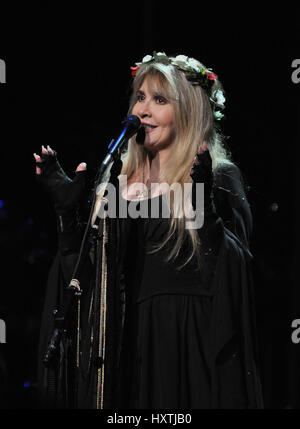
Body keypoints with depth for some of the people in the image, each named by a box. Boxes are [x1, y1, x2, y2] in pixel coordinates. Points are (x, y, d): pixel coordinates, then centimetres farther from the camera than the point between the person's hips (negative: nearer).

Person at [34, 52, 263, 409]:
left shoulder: (218, 177, -4)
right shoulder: (119, 176, 12)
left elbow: (230, 272, -14)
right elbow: (83, 269, 13)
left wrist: (203, 206, -25)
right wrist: (66, 207, 4)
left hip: (187, 348, -5)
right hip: (125, 344, 5)